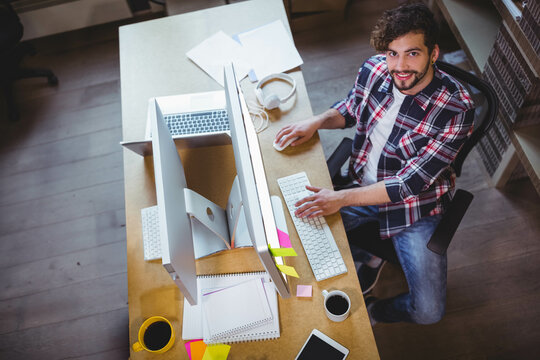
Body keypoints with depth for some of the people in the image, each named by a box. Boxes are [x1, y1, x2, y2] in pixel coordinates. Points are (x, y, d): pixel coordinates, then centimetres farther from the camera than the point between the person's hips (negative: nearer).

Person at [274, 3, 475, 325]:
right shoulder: (374, 70, -12)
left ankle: (381, 311, 23)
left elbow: (411, 183, -27)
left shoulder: (456, 110, -26)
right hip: (363, 187, 4)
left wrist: (342, 198, -34)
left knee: (429, 311, -12)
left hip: (415, 205, -4)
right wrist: (317, 121, -10)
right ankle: (366, 257, 21)